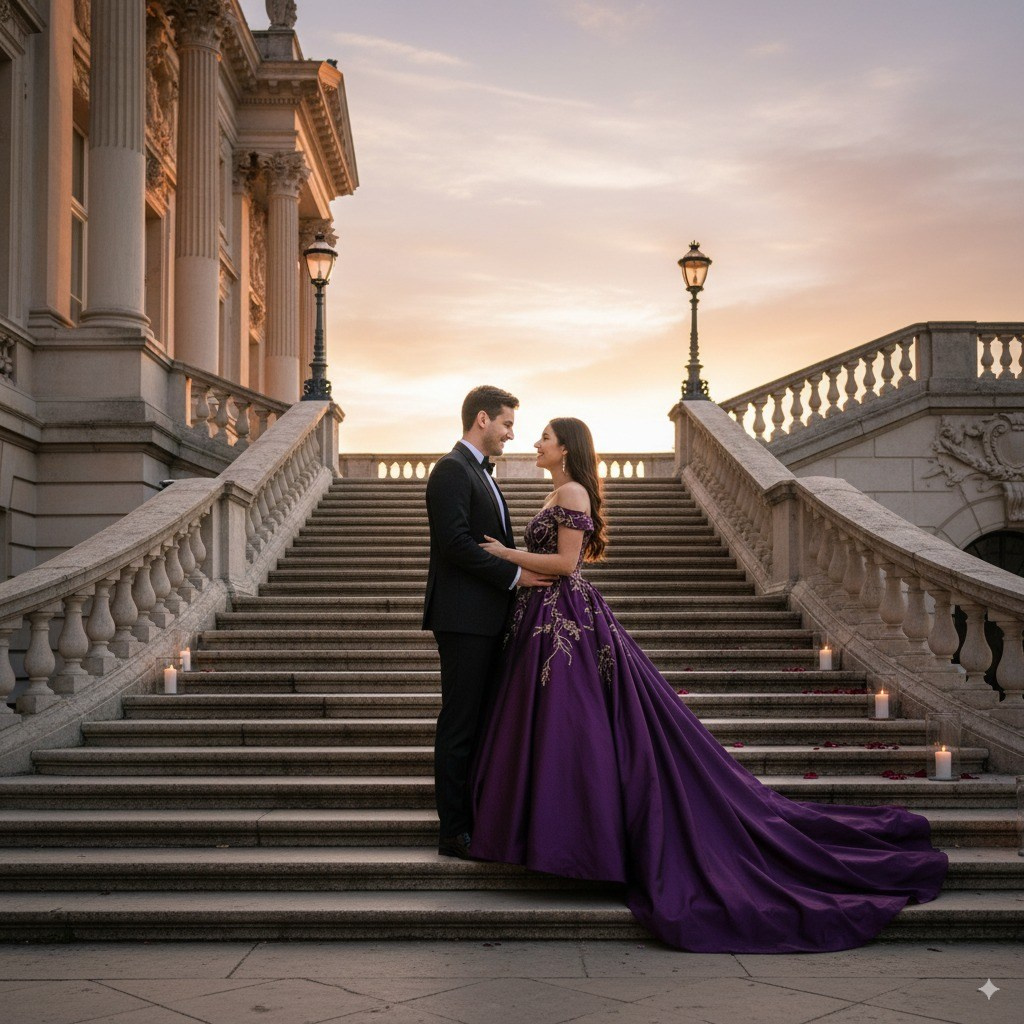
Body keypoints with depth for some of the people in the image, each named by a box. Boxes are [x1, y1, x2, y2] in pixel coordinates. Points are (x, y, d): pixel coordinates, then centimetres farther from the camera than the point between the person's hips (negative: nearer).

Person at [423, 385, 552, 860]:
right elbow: (454, 542, -20)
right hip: (463, 616, -10)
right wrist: (513, 575, -16)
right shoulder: (452, 469, -11)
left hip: (487, 617, 10)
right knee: (459, 724, -4)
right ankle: (453, 833, 2)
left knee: (479, 720, 12)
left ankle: (474, 820, 20)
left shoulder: (480, 473, 20)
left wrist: (521, 569, 10)